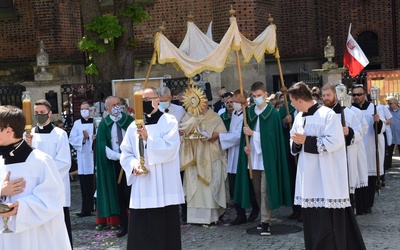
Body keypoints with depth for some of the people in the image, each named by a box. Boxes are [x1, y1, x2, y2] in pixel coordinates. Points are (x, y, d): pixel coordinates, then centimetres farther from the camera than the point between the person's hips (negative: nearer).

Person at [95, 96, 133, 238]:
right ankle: (123, 225, 11)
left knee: (130, 192, -3)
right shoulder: (104, 124, 2)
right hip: (113, 163, 1)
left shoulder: (129, 120, 2)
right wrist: (119, 156, -16)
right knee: (118, 194, 4)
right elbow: (103, 146, -4)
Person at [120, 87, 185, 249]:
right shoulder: (134, 125, 10)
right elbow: (125, 153, 9)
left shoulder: (169, 121, -1)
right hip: (141, 187, 4)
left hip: (164, 186, -3)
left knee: (165, 229, 1)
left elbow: (170, 149, -14)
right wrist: (133, 164, -10)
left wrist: (148, 138, -22)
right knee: (140, 230, 5)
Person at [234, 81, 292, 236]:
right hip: (252, 157, 5)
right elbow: (245, 133, 12)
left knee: (265, 190, -6)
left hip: (267, 157, -5)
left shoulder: (273, 113, -6)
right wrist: (245, 145, -6)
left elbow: (271, 136, -11)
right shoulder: (249, 112, 9)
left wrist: (252, 133, -14)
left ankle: (265, 222, -2)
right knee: (257, 190, 11)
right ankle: (265, 218, 24)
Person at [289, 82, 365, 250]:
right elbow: (294, 143, 16)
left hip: (326, 177, -7)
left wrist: (306, 140, -18)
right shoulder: (299, 117, 10)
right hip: (308, 175, 7)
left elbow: (334, 141, -19)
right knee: (311, 218, 13)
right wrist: (296, 142, -9)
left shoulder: (327, 114, -13)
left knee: (327, 220, -4)